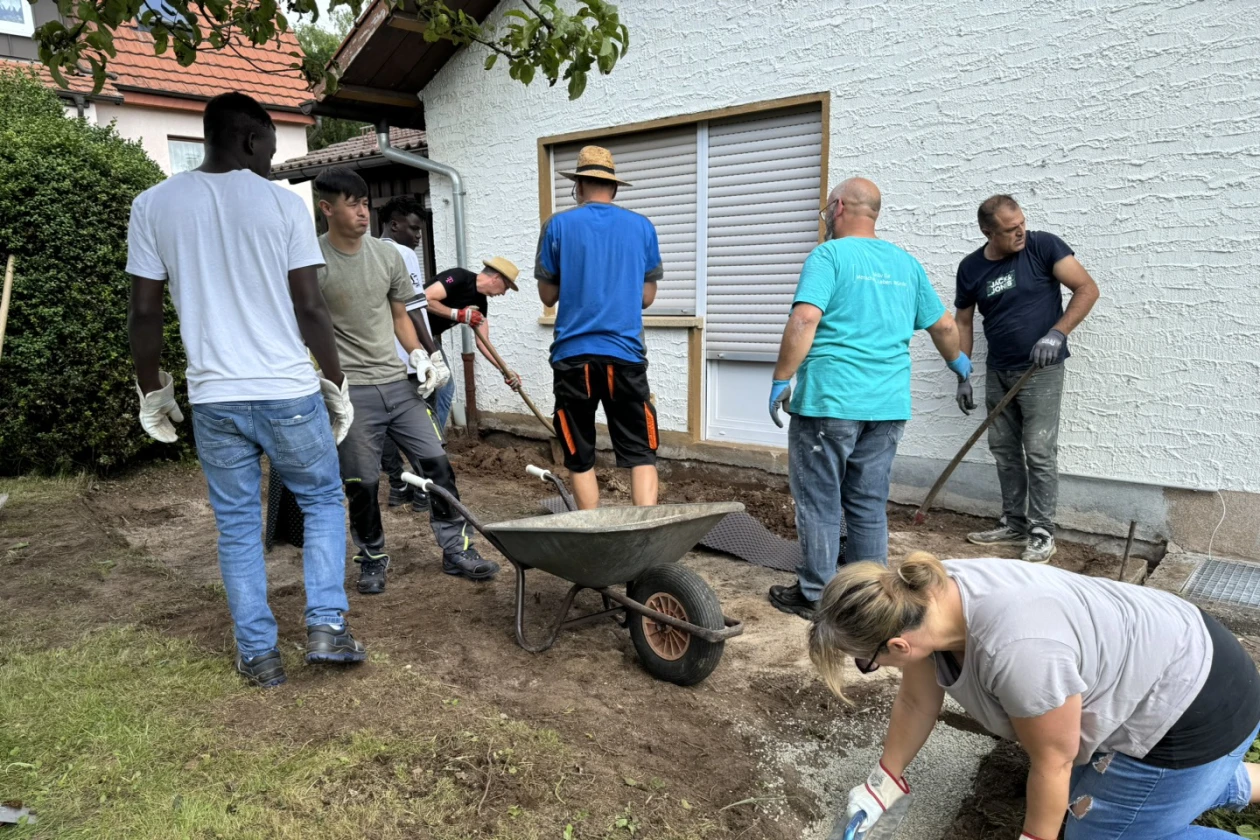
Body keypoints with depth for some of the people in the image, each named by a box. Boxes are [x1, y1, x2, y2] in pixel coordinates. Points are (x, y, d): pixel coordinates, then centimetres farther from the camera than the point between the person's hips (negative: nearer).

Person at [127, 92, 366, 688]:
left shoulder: (154, 205, 3)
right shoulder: (282, 203, -3)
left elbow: (144, 313, 2)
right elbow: (310, 309, -5)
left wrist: (151, 390, 14)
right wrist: (337, 381, 5)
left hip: (214, 398, 2)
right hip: (289, 393, -2)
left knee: (237, 527, 13)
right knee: (323, 502, 16)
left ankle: (258, 654, 19)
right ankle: (327, 627, 9)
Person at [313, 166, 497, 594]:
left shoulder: (387, 255, 8)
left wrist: (418, 354, 1)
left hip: (399, 382, 4)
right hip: (351, 391, -4)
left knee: (436, 462, 3)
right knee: (362, 482, 4)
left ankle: (456, 550, 15)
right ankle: (372, 560, 25)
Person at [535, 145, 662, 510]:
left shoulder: (558, 225, 1)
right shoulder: (642, 227, 6)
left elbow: (548, 295, 7)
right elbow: (646, 296, 10)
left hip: (573, 355, 0)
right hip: (625, 354, 1)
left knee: (579, 457, 11)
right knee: (640, 454, 5)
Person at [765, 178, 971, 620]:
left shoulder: (829, 255, -5)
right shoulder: (906, 263, 14)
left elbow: (805, 319, -19)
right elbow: (944, 325, 21)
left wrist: (781, 380, -13)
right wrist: (957, 361, 39)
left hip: (829, 402, -6)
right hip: (889, 405, 6)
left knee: (818, 503, 5)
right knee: (870, 504, 14)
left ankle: (815, 595, 13)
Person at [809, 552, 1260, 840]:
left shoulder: (1017, 649, -40)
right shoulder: (921, 599, -14)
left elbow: (1052, 762, -23)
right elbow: (916, 703, 1)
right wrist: (884, 784, 10)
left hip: (1193, 702, -8)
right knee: (1084, 794, 23)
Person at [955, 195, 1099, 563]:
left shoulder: (1043, 246, -8)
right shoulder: (971, 268, 2)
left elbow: (1088, 289, -8)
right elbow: (963, 323, 11)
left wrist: (1057, 334, -19)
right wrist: (963, 377, 7)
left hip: (1040, 370, -4)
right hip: (998, 372, 5)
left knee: (1039, 452, -5)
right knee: (1004, 450, 9)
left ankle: (1042, 534, 3)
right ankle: (1014, 525, 21)